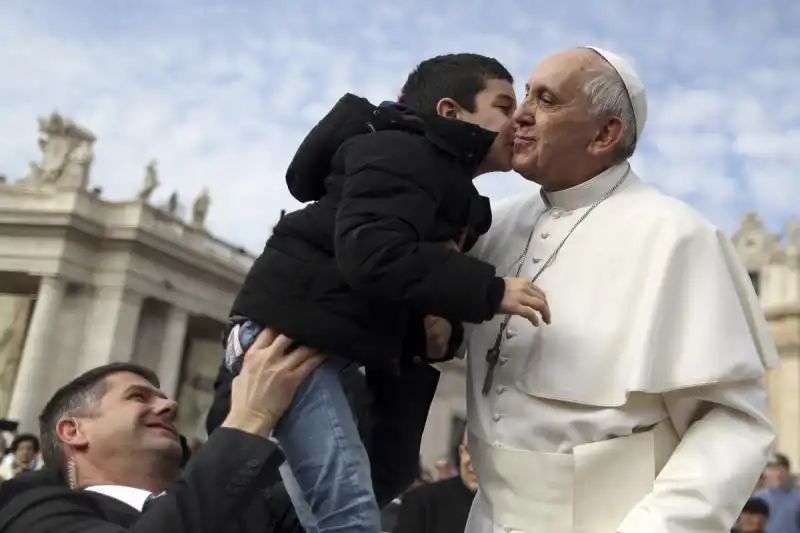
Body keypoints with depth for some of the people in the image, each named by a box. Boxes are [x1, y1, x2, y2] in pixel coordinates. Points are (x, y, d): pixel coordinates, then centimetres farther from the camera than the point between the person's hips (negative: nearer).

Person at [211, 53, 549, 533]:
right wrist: (487, 290, -25)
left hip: (327, 342, 10)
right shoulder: (403, 153, -10)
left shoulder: (448, 186, 21)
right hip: (292, 330, -10)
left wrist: (437, 331, -2)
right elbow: (370, 255, -26)